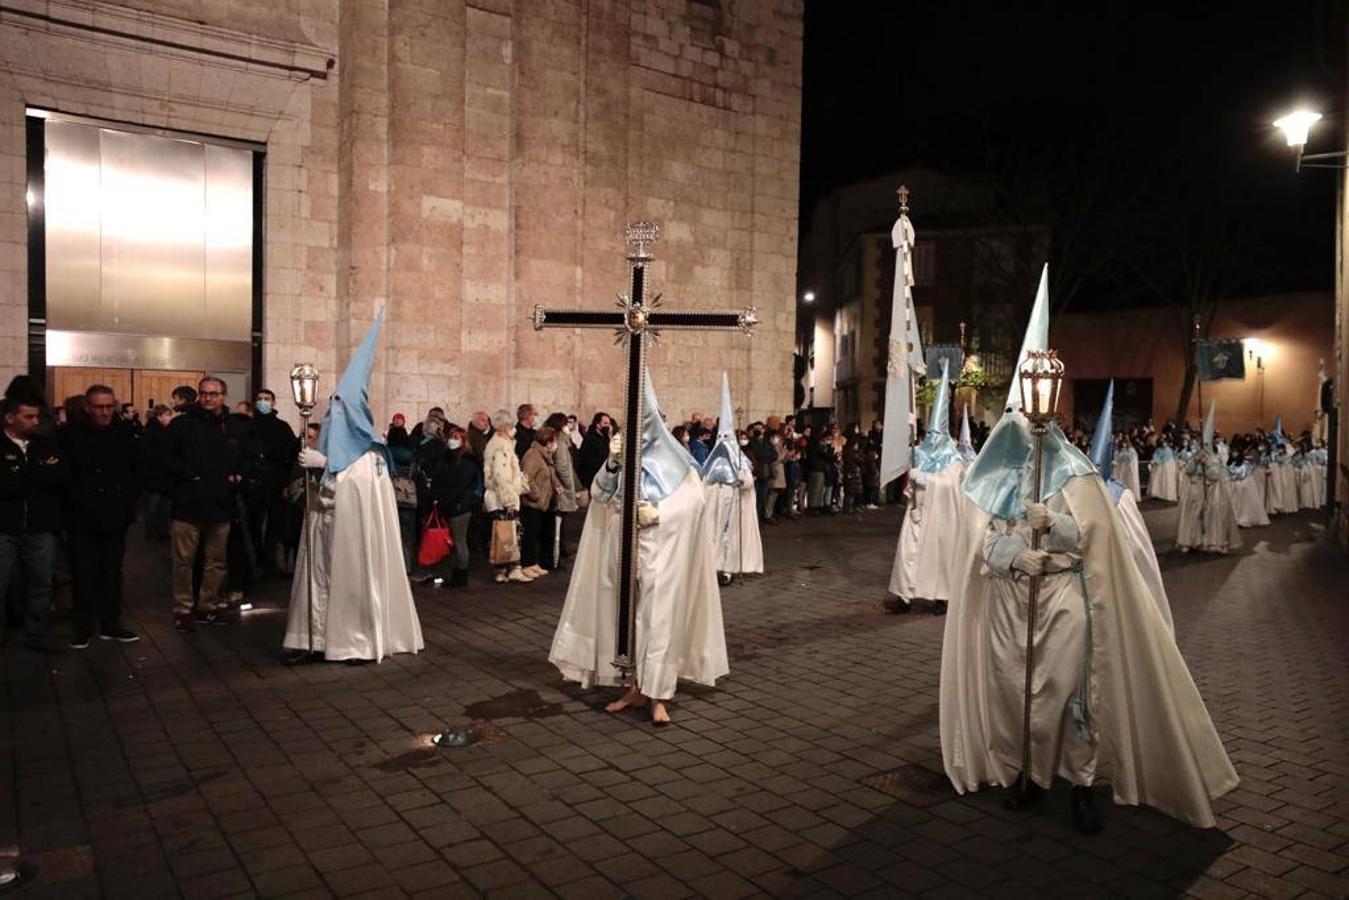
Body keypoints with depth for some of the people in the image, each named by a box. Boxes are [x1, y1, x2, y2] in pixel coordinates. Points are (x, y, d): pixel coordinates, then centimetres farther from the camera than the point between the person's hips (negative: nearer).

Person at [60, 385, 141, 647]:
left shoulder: (125, 433, 4)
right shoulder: (71, 434, -5)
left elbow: (137, 468, 11)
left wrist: (129, 496, 2)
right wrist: (77, 501, -9)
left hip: (115, 518, 3)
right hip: (82, 519, -3)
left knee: (112, 574, 11)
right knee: (84, 576, 3)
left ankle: (110, 625, 21)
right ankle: (83, 628, 15)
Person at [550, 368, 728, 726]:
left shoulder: (672, 458, 0)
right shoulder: (623, 453, 9)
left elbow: (694, 499, -7)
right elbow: (598, 494, 0)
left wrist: (658, 513, -16)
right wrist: (611, 463, -16)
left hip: (660, 551, -4)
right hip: (624, 549, 4)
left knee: (658, 615, -7)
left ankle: (658, 695, -3)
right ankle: (636, 688, 16)